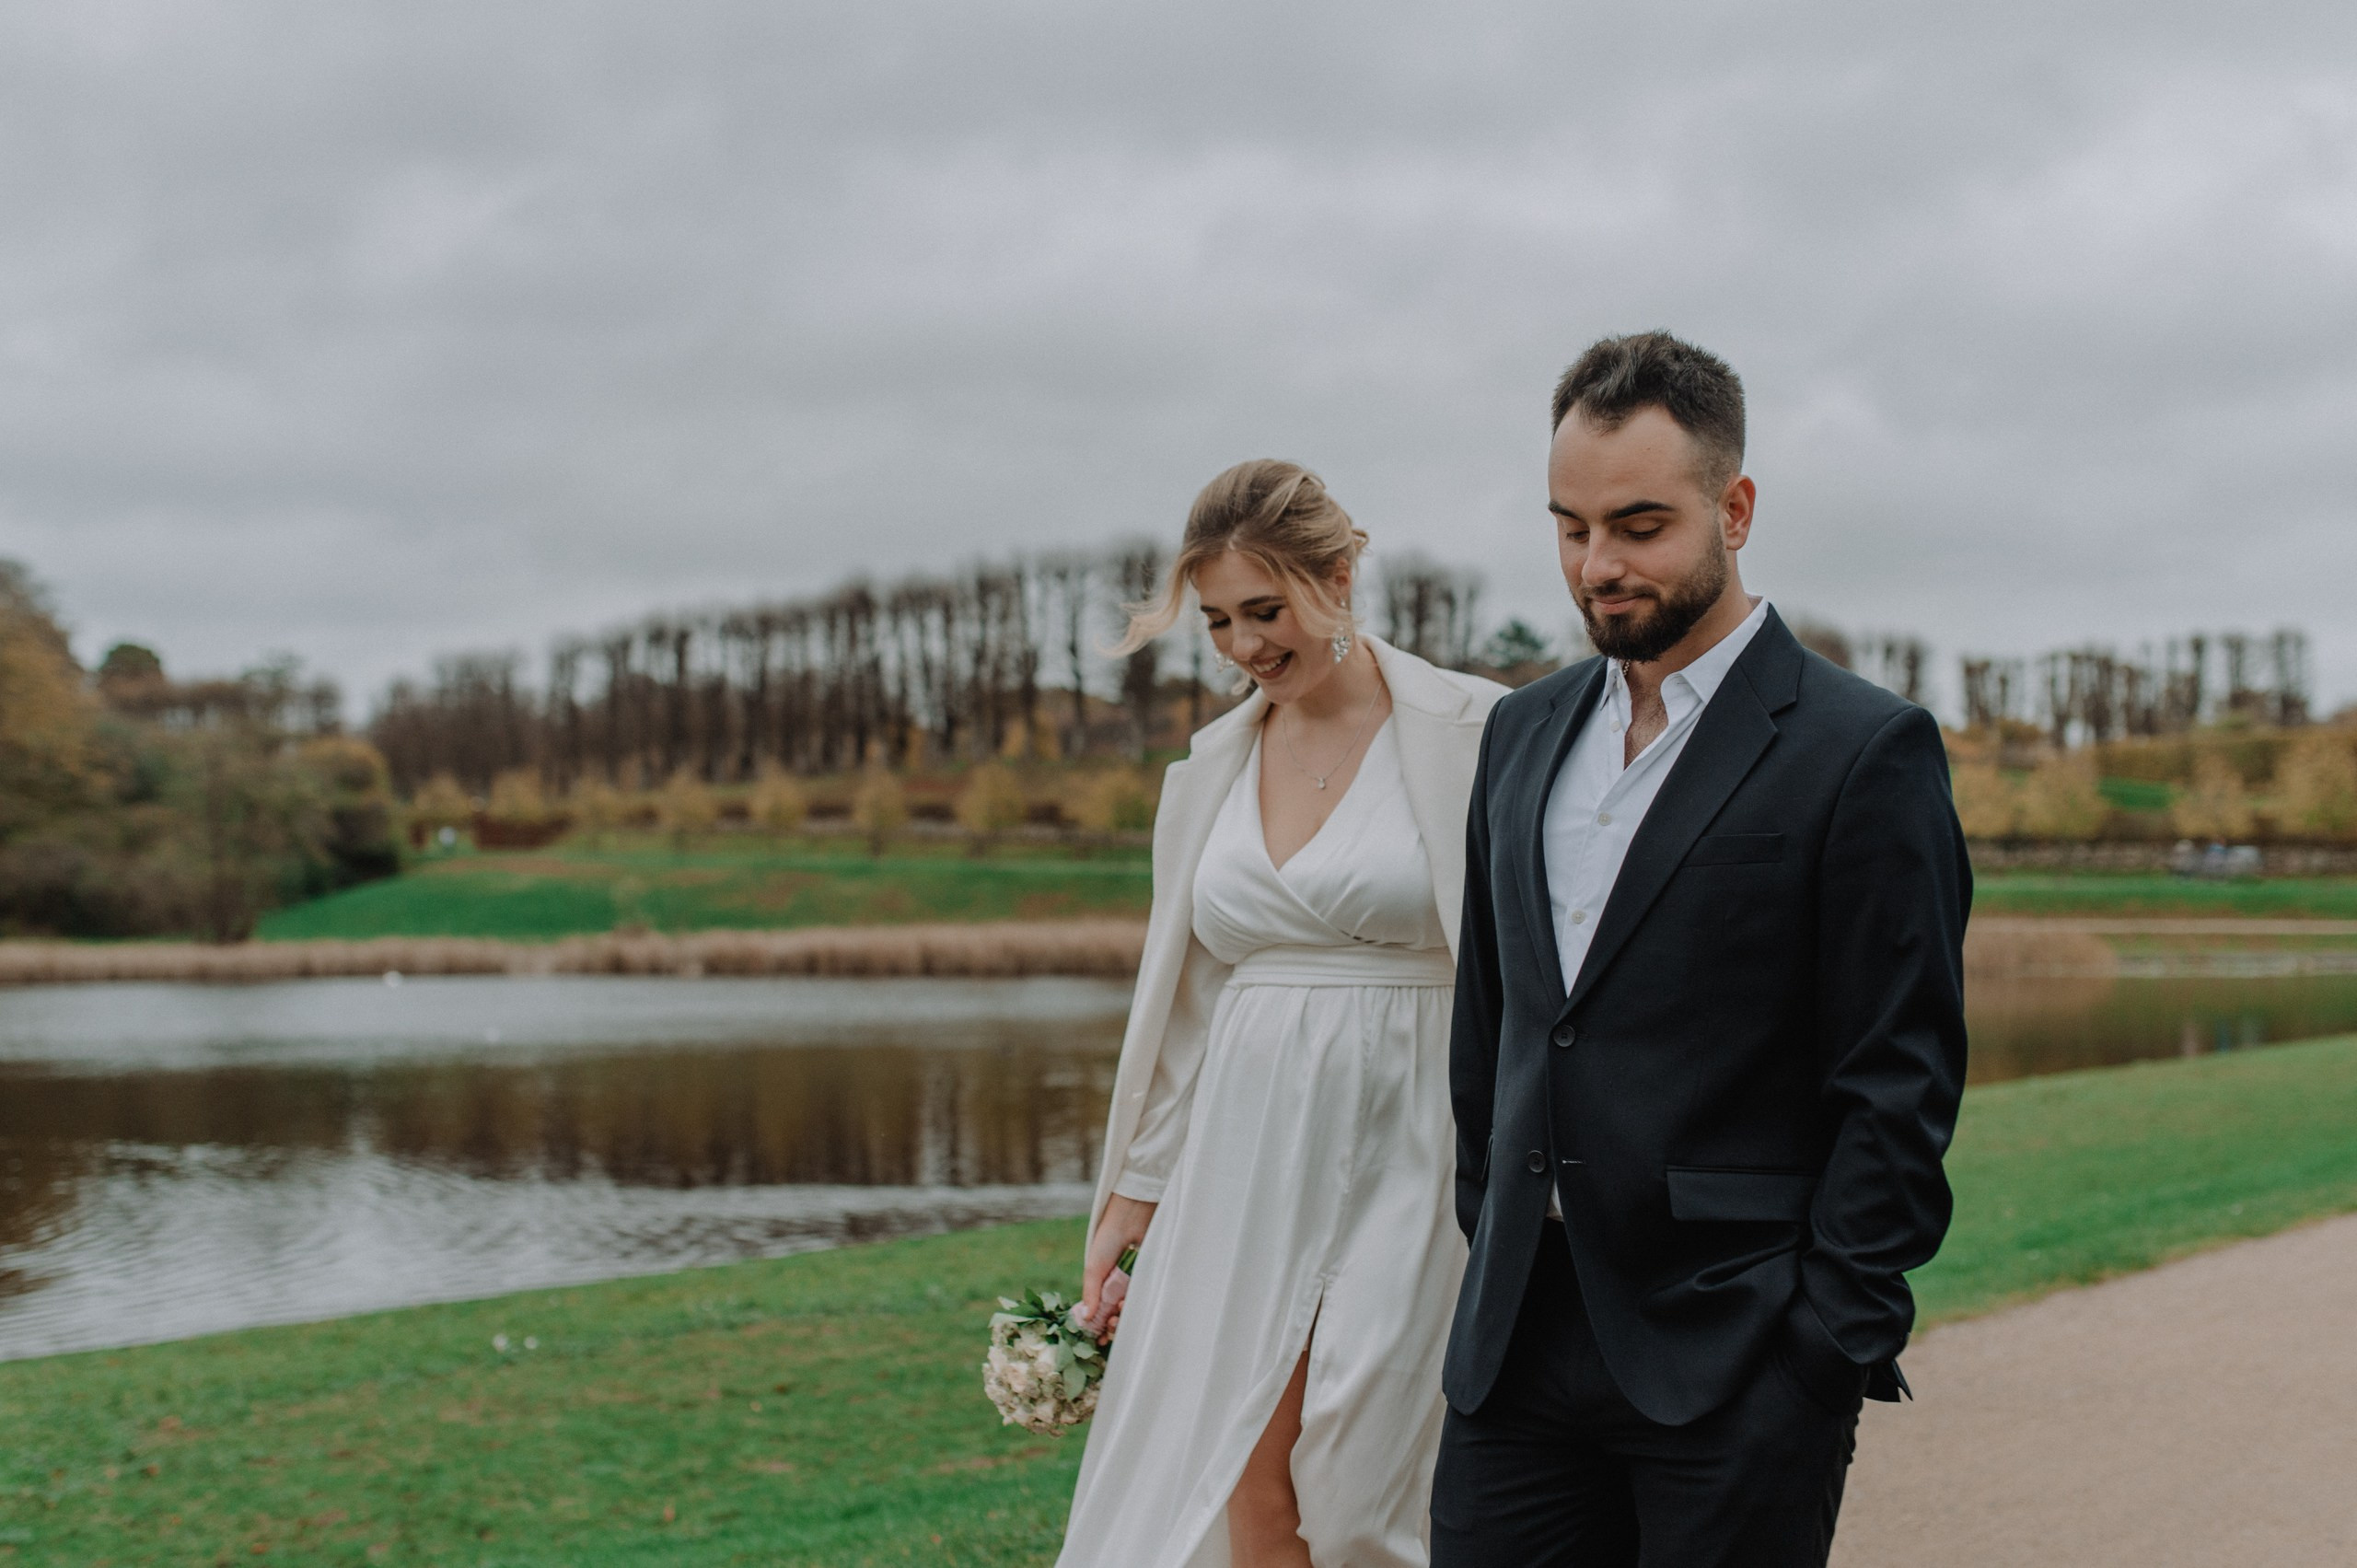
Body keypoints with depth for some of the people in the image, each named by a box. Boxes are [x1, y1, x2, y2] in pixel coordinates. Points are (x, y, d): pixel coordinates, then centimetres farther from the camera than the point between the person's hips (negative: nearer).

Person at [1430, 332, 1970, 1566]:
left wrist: (1824, 1360, -12)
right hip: (1516, 1350, 5)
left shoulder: (1865, 752, -7)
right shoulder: (1522, 736, 12)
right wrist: (1494, 1254, 13)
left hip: (1734, 1368, -5)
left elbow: (1901, 1090, -9)